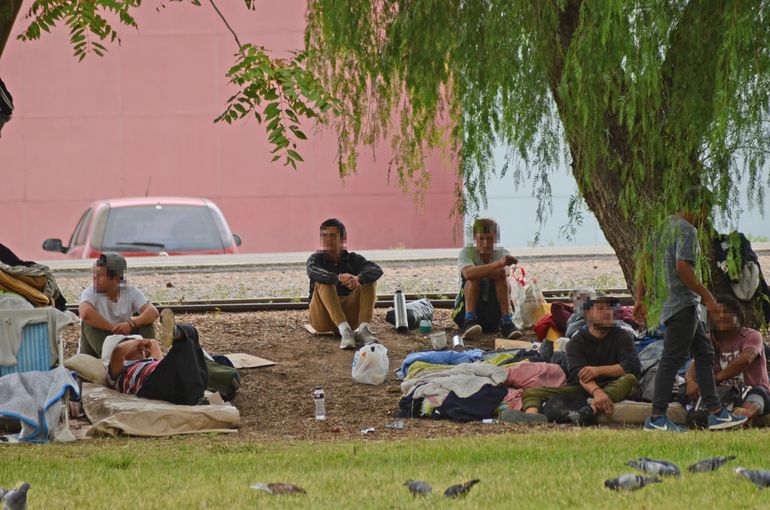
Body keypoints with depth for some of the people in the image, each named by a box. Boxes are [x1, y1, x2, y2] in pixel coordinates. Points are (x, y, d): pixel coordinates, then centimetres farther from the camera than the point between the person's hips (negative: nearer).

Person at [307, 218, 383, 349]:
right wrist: (339, 278, -43)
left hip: (349, 315, 2)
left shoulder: (353, 259, 6)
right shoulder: (316, 258, 2)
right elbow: (313, 272, -25)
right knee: (324, 282, -27)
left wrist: (358, 279, -37)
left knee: (369, 279, -14)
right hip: (322, 318, -2)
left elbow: (377, 271, -15)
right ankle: (345, 330, -45)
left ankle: (364, 328, -34)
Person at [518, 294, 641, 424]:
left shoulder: (622, 336, 6)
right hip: (580, 389, 1)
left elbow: (634, 366, -8)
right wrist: (596, 392, -37)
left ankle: (591, 410, -53)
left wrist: (598, 370, -16)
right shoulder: (576, 341, 2)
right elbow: (579, 373, -16)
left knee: (630, 379, -32)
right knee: (531, 392, -16)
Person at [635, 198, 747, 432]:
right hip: (683, 304, -10)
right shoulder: (687, 230, -13)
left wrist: (639, 300, 18)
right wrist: (707, 297, -19)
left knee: (704, 354, 12)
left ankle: (716, 412, 12)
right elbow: (682, 267, -24)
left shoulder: (665, 227, 15)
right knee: (672, 359, -8)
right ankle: (657, 417, -7)